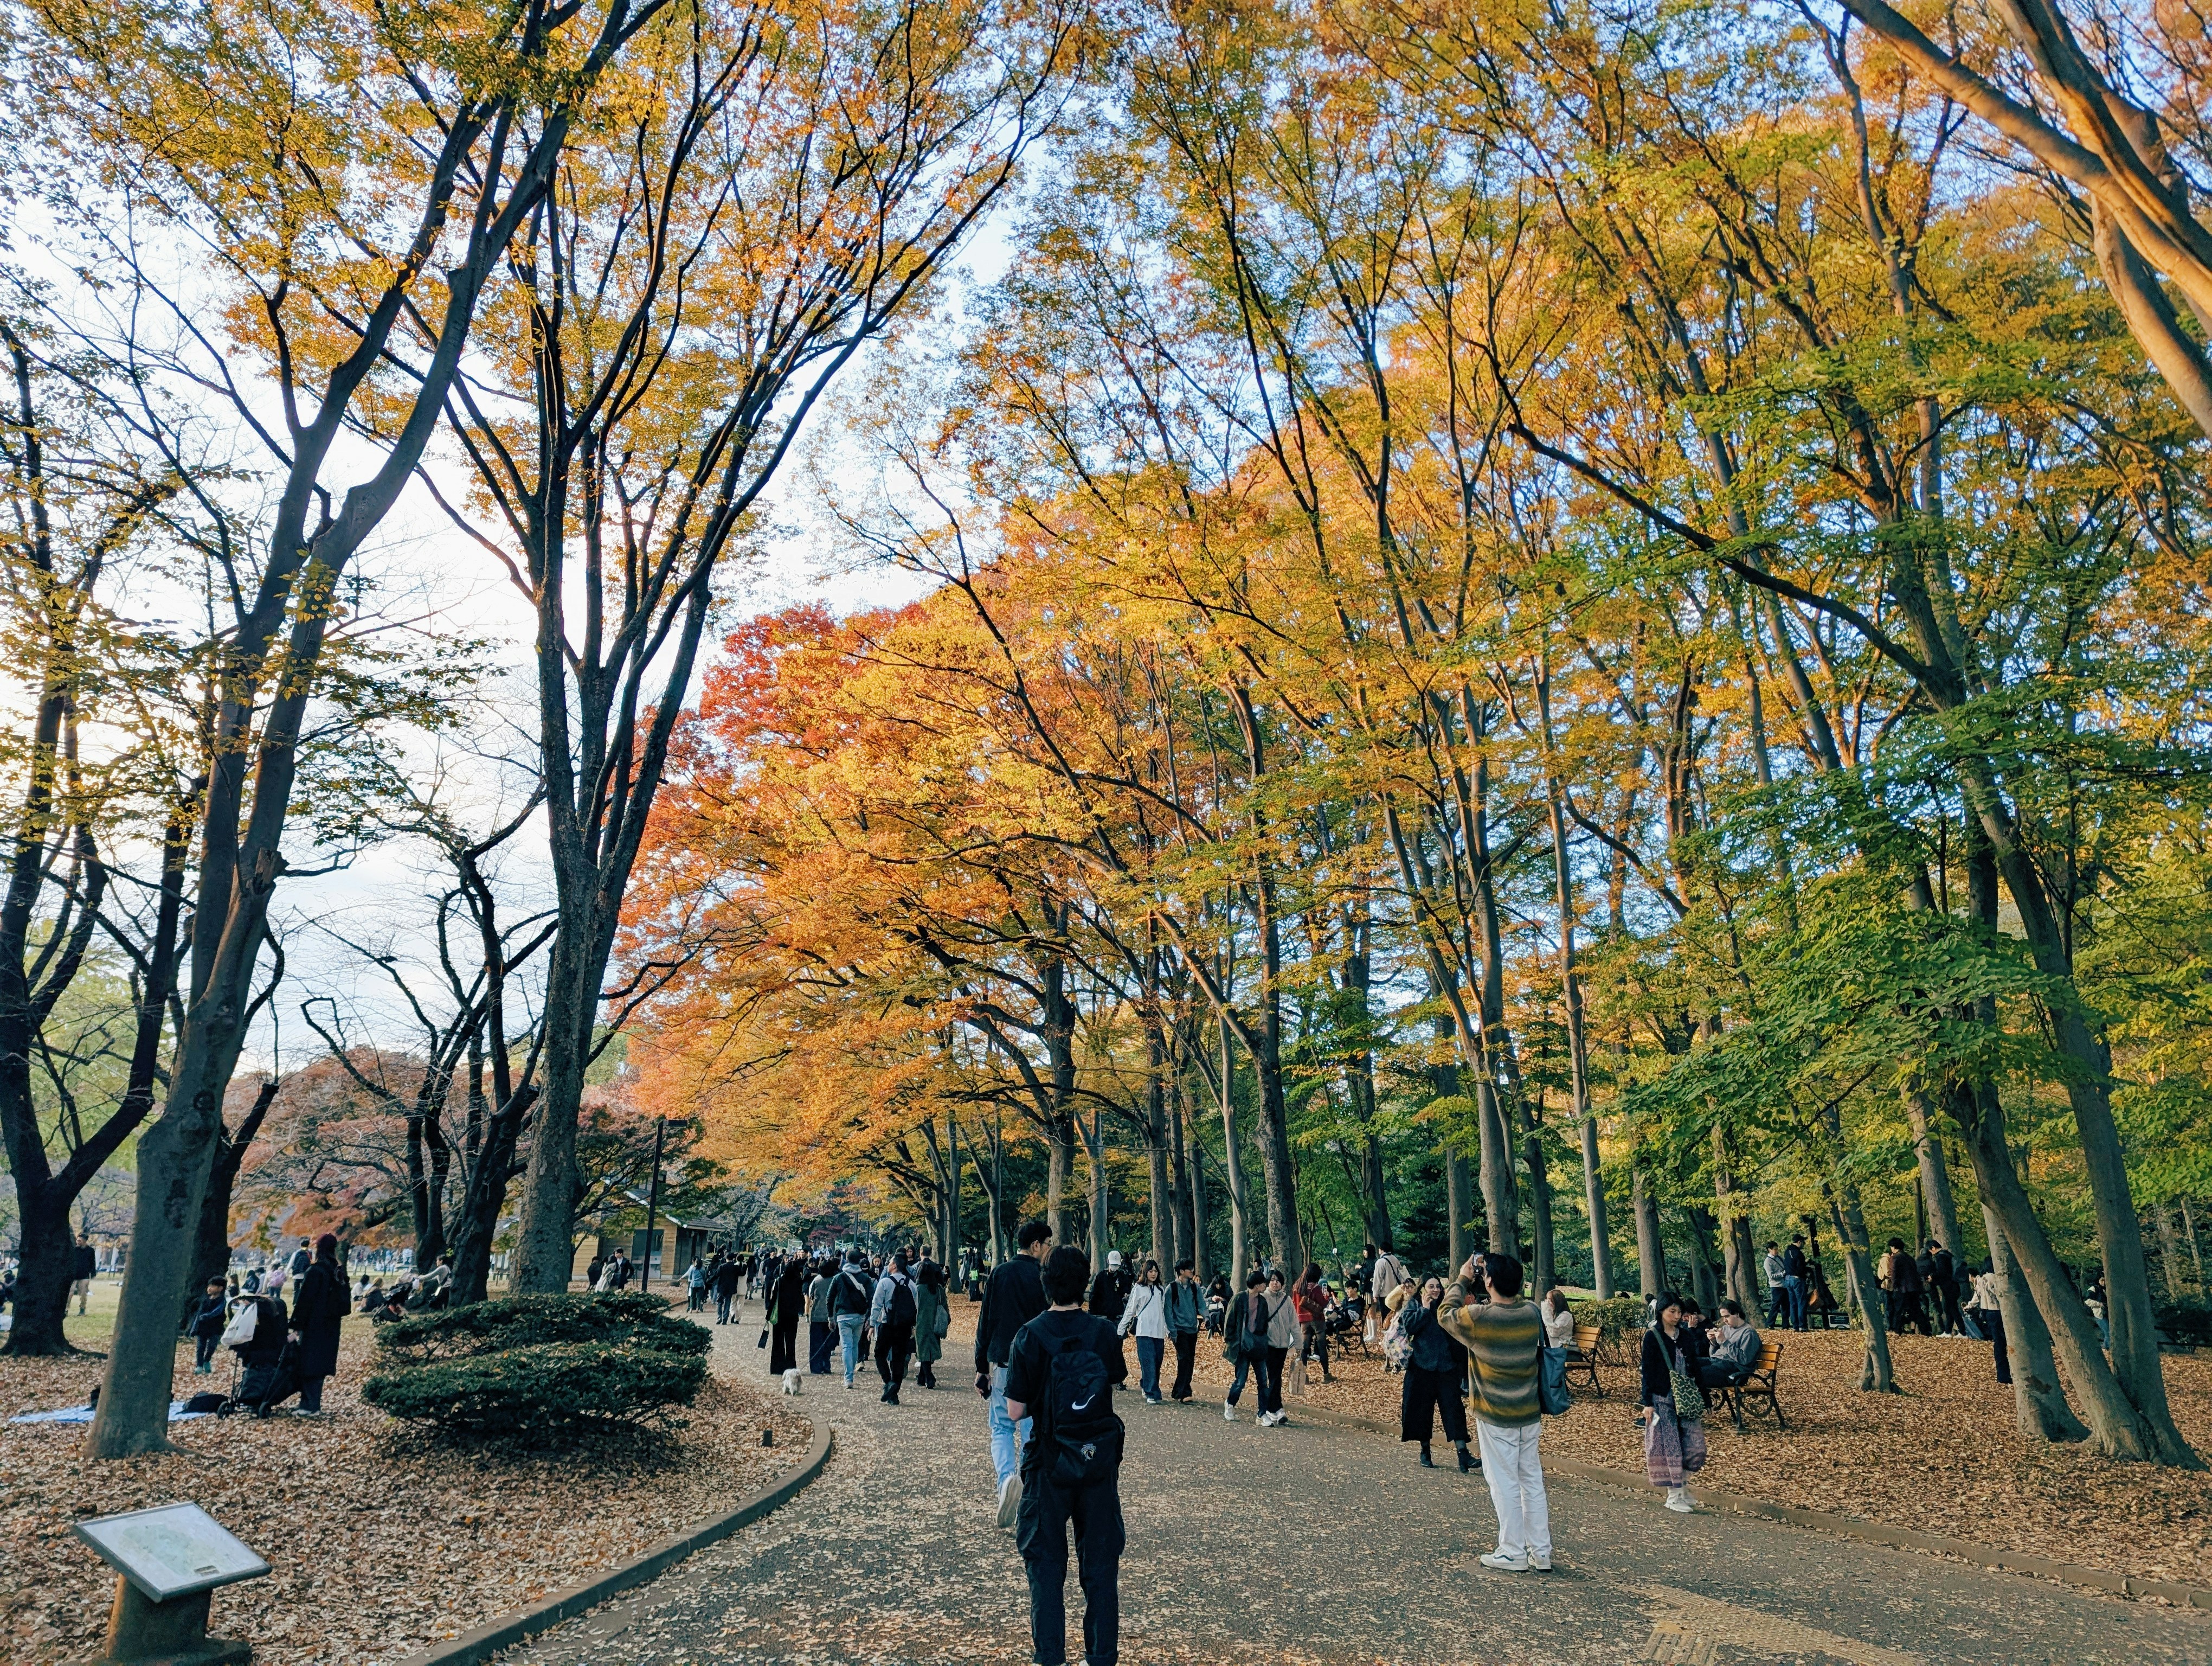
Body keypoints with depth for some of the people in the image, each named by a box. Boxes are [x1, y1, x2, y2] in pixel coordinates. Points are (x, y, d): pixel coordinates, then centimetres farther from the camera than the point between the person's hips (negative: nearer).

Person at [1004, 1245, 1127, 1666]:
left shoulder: (1031, 1335, -15)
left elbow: (1015, 1411, -13)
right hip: (1100, 1457, 2)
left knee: (1046, 1560, 13)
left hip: (1049, 1460, -2)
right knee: (1100, 1559, 15)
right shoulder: (1104, 1332, -8)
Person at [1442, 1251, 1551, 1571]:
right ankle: (1541, 1553, 21)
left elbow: (1445, 1315, 0)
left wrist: (1464, 1280, 6)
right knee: (1533, 1482, 14)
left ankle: (1513, 1553, 14)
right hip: (1531, 1413, 5)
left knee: (1505, 1484, 6)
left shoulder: (1477, 1317, -20)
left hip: (1496, 1418, -5)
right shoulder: (1533, 1313, -7)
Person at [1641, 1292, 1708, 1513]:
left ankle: (1683, 1488, 23)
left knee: (1695, 1445, 2)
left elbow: (1694, 1368, 13)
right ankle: (1674, 1497, 11)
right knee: (1670, 1446, -1)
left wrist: (1701, 1399, 10)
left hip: (1686, 1399, 5)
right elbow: (1647, 1372, -8)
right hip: (1662, 1399, -5)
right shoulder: (1652, 1337, -7)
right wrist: (1647, 1403, -12)